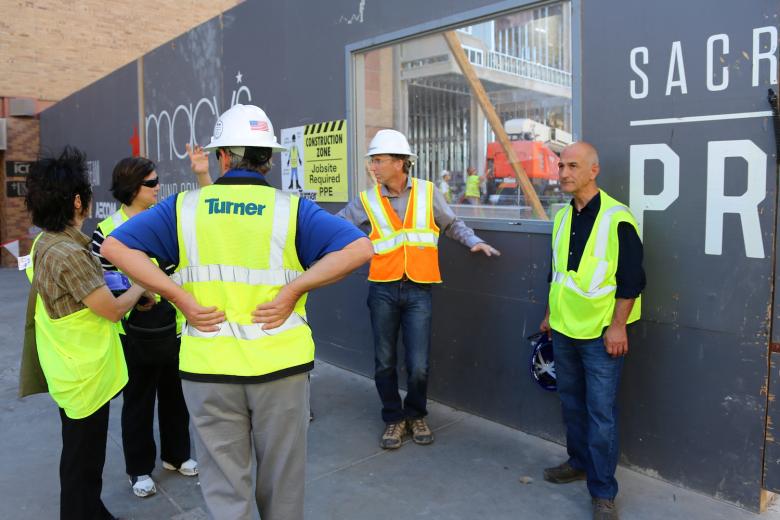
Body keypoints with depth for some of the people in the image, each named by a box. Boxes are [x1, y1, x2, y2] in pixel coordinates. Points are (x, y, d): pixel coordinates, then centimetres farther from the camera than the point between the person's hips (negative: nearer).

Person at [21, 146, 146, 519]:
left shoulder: (44, 243, 3)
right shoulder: (69, 254, -26)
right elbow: (113, 310, -19)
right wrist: (141, 285, -3)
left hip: (71, 372, 10)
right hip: (85, 378, -10)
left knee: (81, 457, 24)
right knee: (83, 464, 7)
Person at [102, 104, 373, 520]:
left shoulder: (185, 207, 1)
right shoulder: (291, 208, -3)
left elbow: (115, 246, -3)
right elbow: (358, 248, -13)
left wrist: (179, 297, -8)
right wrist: (292, 289, -12)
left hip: (208, 366, 1)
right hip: (280, 363, 0)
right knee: (282, 481, 19)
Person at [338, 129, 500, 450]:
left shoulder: (428, 192, 2)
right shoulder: (368, 200, 1)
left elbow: (452, 224, 13)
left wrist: (474, 241, -1)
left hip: (418, 290, -1)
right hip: (383, 290, 1)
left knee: (418, 365, 0)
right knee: (384, 362, 10)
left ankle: (416, 415, 28)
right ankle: (394, 419, 31)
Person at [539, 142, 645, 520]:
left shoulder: (616, 218, -13)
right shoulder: (562, 217, 9)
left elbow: (631, 280, -13)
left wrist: (617, 327, -15)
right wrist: (550, 314, 19)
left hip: (600, 333, -7)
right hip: (564, 329, 7)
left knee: (600, 411, -1)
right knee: (571, 401, 17)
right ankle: (579, 462, 36)